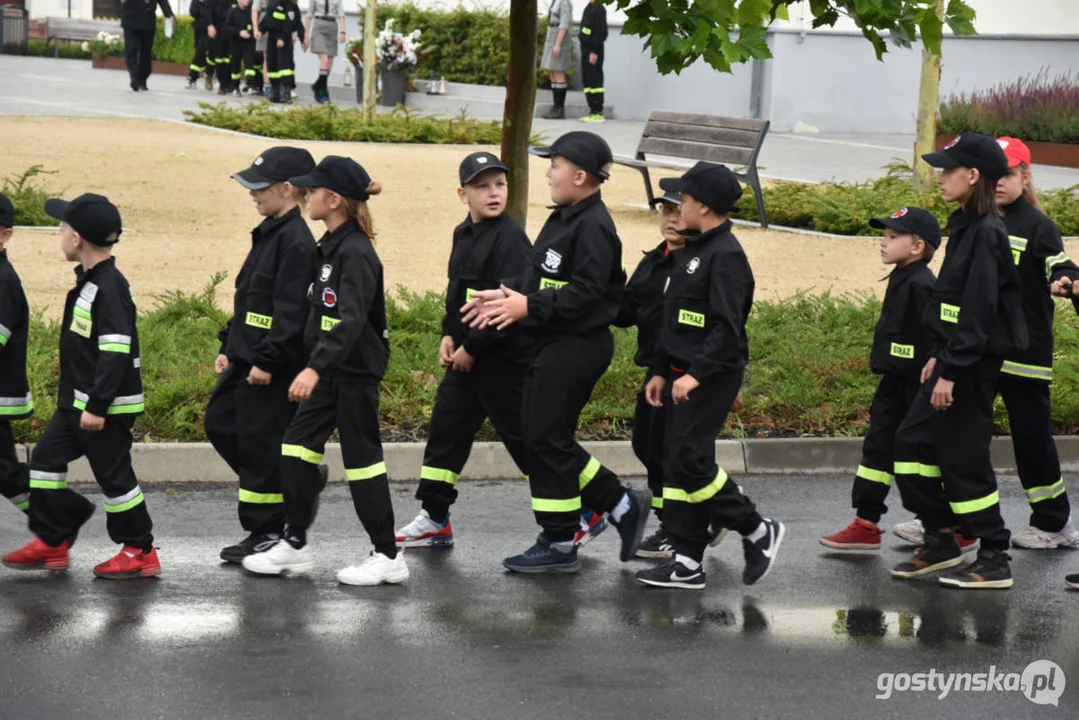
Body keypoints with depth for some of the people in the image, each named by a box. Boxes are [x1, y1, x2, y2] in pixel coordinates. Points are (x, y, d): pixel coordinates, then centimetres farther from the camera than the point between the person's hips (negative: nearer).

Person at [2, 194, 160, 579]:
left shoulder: (109, 288, -20)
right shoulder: (87, 282, 10)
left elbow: (116, 353, -26)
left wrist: (98, 406, -26)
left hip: (108, 405, -10)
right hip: (77, 401, 10)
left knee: (114, 474, -1)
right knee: (46, 458, 12)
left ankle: (140, 552, 10)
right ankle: (51, 543, 20)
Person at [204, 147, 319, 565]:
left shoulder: (295, 241, -17)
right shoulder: (269, 234, 14)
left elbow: (291, 310, -22)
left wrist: (268, 361, -23)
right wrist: (229, 348, 19)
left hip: (272, 367, -11)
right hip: (246, 358, 11)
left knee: (260, 443, -3)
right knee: (220, 424, 16)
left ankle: (267, 533, 7)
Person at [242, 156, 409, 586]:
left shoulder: (356, 253, -20)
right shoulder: (330, 246, 10)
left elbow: (351, 320, -30)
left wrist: (314, 368, -39)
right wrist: (316, 367, 21)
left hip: (356, 371, -9)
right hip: (331, 371, 9)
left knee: (361, 458, -2)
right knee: (297, 446, 8)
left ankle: (388, 557, 8)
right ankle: (295, 545, 16)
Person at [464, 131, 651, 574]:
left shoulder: (593, 226, -17)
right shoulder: (564, 219, 15)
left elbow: (587, 292, -24)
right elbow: (538, 275, 21)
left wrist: (530, 306, -24)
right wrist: (507, 295, 6)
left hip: (576, 347, -10)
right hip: (554, 344, 10)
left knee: (547, 440, -5)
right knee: (546, 437, 13)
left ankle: (559, 546, 5)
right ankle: (623, 506, 21)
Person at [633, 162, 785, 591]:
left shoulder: (725, 255, -15)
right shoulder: (693, 250, 16)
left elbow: (727, 327, -23)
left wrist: (696, 374, -27)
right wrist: (661, 370, 20)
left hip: (712, 377, -10)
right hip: (683, 377, 10)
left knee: (690, 458, -14)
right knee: (678, 462, 6)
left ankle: (756, 531, 0)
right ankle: (687, 561, 8)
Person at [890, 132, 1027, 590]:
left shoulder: (986, 233, -18)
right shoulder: (966, 227, 12)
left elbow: (979, 310, -21)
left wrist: (952, 371, -22)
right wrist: (939, 356, 17)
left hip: (974, 364, -10)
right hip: (955, 360, 10)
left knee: (962, 457, -3)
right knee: (913, 441, 12)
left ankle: (994, 561, 6)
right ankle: (940, 542, 21)